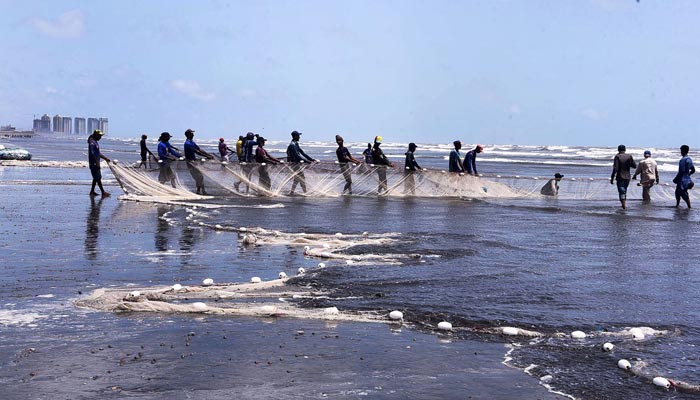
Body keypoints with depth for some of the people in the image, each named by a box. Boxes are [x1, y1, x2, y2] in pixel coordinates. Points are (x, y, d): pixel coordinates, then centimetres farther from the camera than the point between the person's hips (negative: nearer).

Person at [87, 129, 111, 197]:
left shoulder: (95, 142, 16)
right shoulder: (92, 143, -16)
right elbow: (92, 154, -23)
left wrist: (106, 158, 23)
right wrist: (97, 163, -25)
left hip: (96, 163, 11)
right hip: (93, 163, -11)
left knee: (96, 178, 14)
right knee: (98, 178, -8)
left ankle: (92, 191, 21)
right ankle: (103, 192, -8)